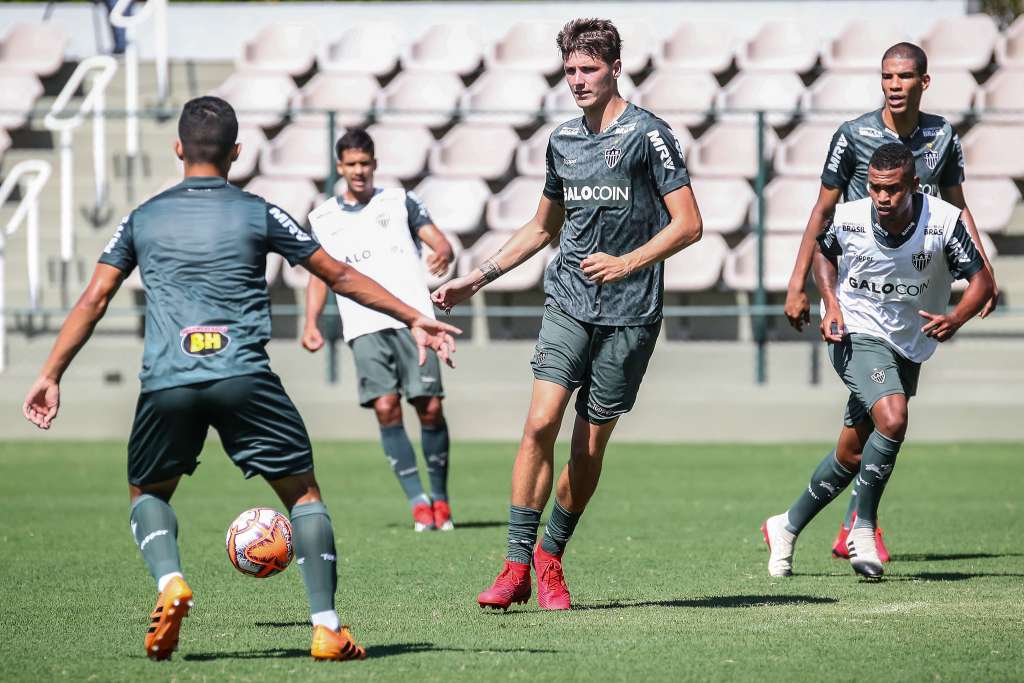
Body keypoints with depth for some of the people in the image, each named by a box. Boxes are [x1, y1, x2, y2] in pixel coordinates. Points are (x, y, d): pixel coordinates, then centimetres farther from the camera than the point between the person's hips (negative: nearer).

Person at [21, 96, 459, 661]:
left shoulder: (142, 219, 15)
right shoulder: (258, 213, 10)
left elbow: (93, 300, 12)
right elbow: (339, 277, 14)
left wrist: (50, 376, 18)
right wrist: (414, 320, 21)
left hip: (165, 383, 1)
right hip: (245, 378, -1)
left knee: (148, 493, 23)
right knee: (302, 492, 10)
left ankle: (170, 582, -6)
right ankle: (326, 626, -3)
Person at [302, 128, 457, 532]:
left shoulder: (400, 202, 11)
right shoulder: (323, 219, 15)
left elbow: (438, 240, 3)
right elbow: (320, 275, 18)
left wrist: (443, 253, -21)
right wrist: (311, 324, 4)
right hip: (365, 327, 1)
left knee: (430, 408, -6)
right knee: (386, 408, -13)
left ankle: (440, 497, 9)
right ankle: (418, 502, -9)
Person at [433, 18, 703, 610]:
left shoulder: (648, 134, -4)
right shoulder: (563, 140, 13)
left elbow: (689, 224, -5)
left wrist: (627, 262, -16)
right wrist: (477, 279, 23)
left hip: (630, 312, -3)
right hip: (568, 302, 3)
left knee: (591, 445, 2)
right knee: (541, 423, -14)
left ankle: (551, 557, 20)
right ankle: (517, 565, -11)